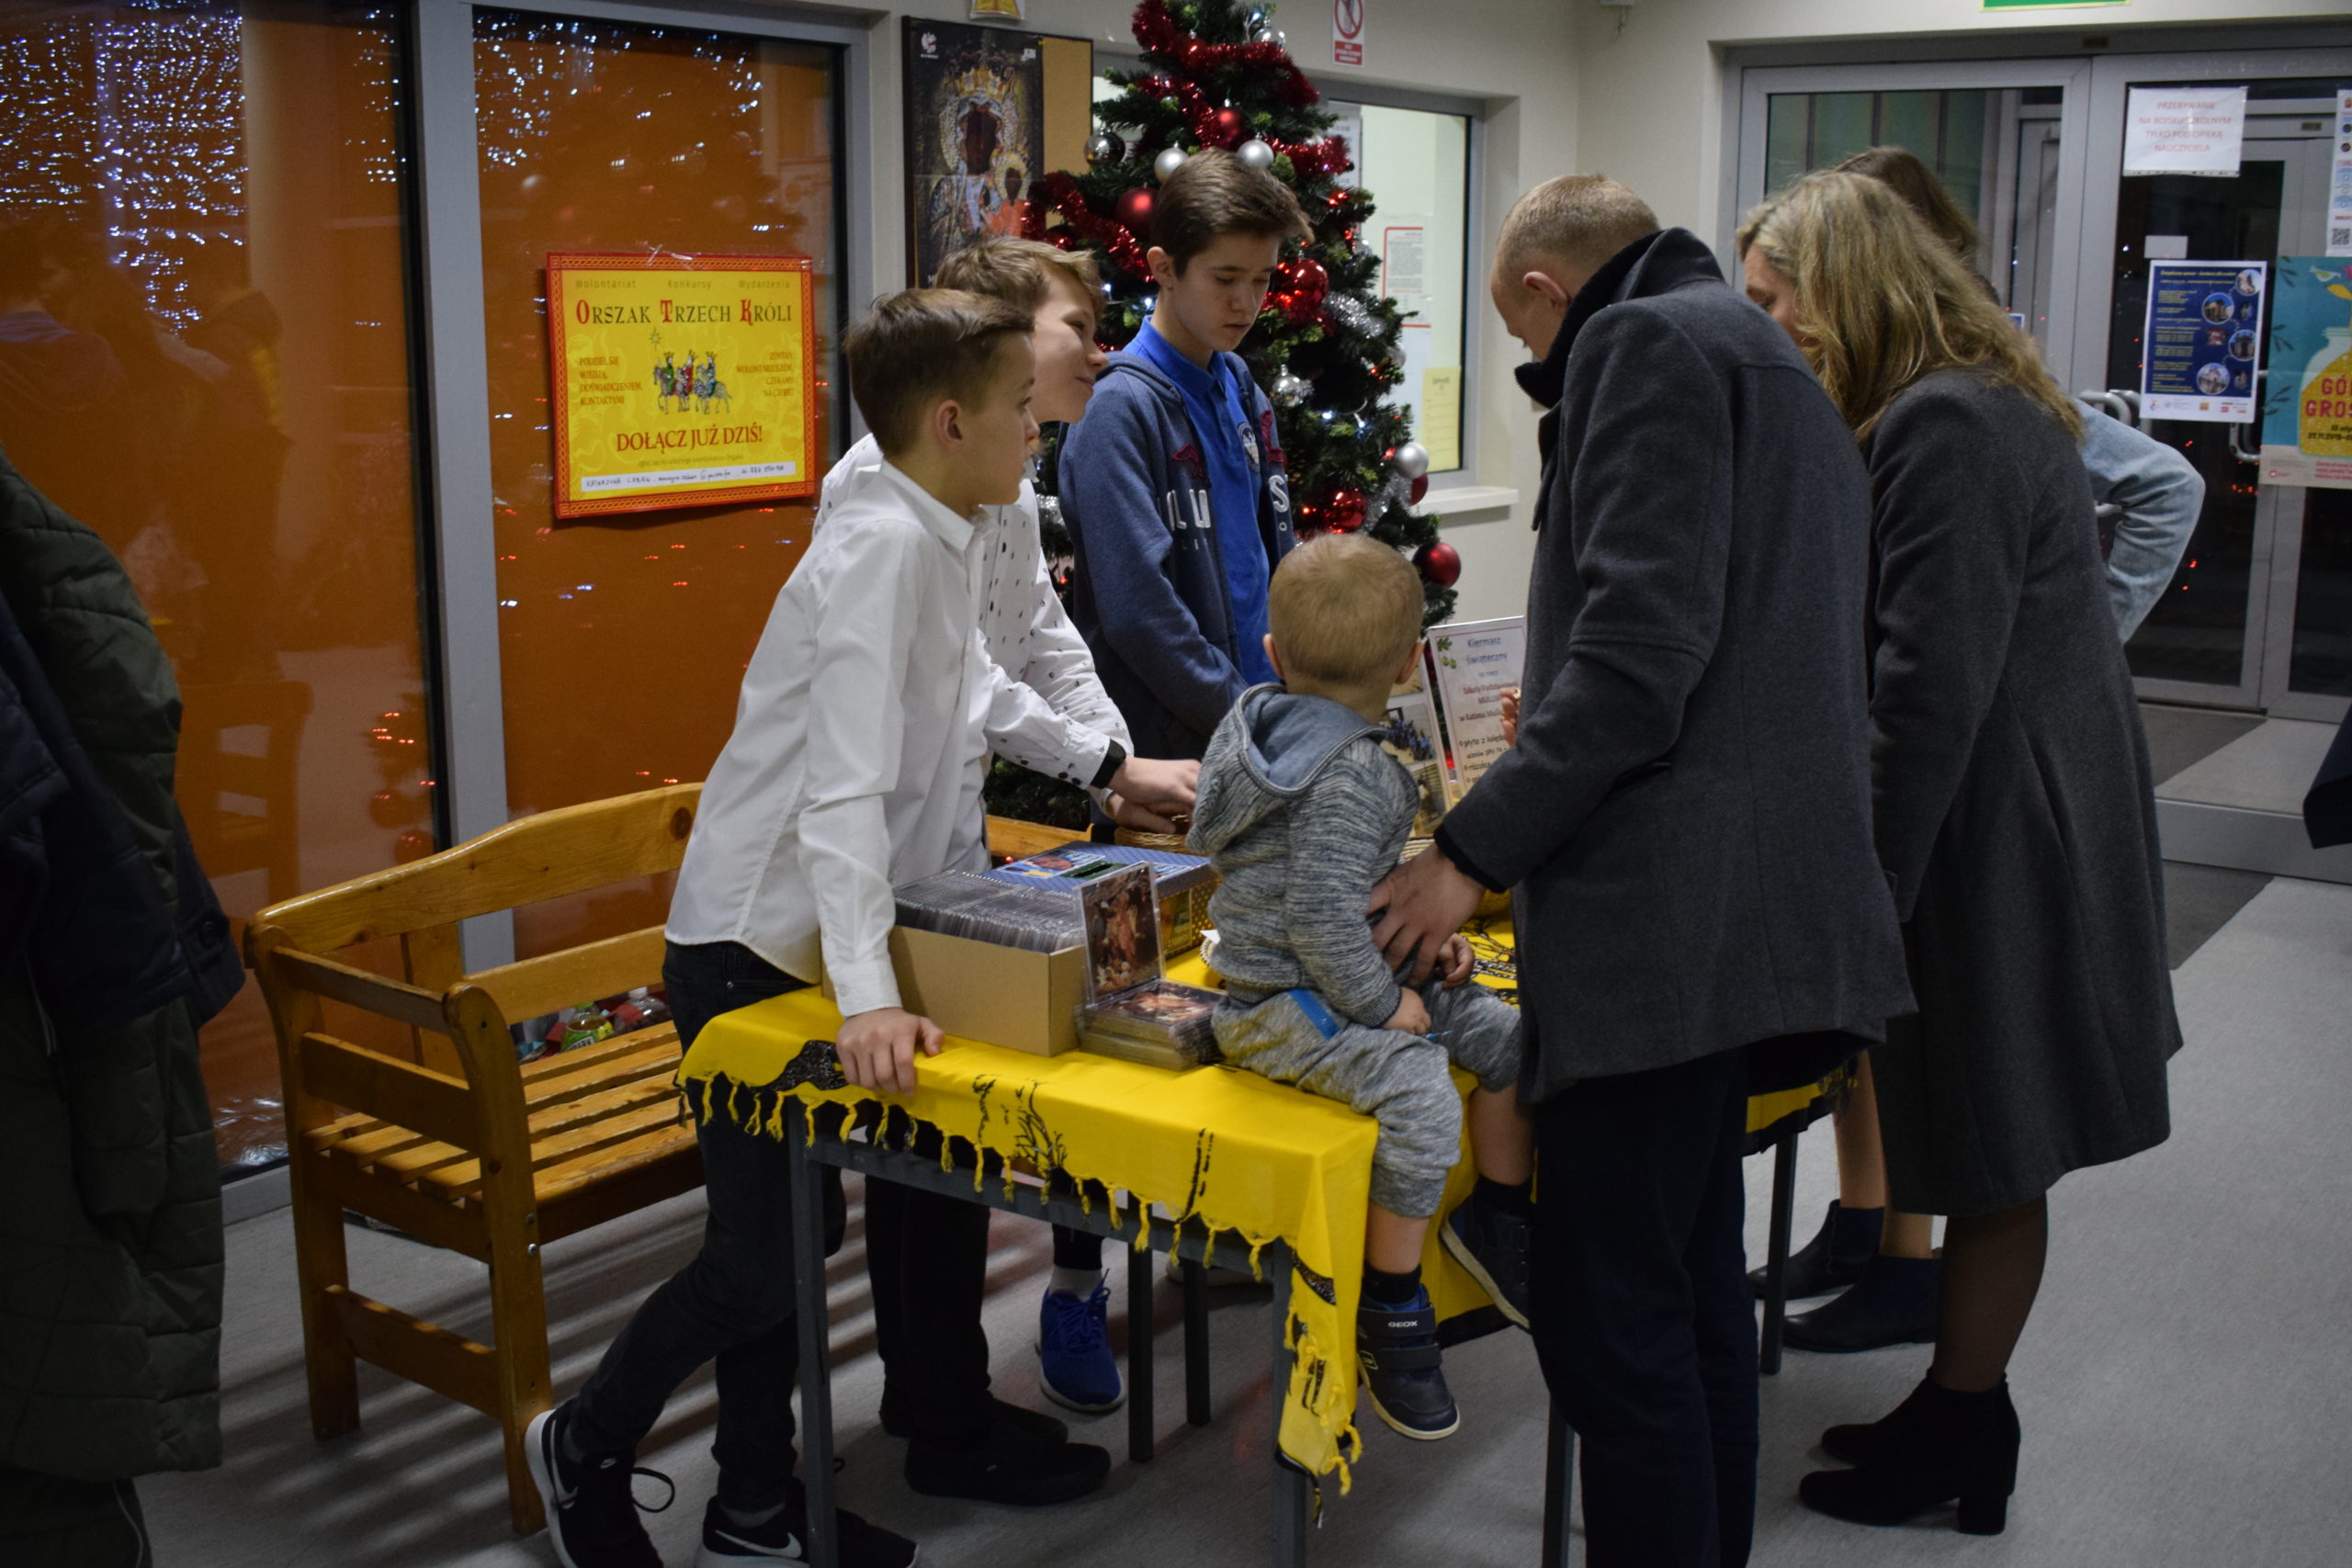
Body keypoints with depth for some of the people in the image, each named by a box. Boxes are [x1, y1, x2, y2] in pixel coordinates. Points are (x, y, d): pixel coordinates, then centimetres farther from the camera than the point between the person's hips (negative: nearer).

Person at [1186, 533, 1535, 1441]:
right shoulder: (1349, 774, -23)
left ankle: (1496, 1220, 27)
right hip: (1284, 1006, -11)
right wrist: (1384, 1005, -19)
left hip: (1340, 978, 11)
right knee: (1422, 1101, -30)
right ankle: (1390, 1314, -13)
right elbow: (1322, 917, -30)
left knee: (1508, 1039, 11)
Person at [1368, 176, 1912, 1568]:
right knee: (1694, 1286, 18)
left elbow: (1643, 642, -17)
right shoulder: (1768, 363, 25)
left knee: (1611, 1320, -6)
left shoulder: (1645, 344, -6)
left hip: (1668, 909, -11)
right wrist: (1563, 731, 31)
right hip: (1748, 908, 11)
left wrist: (1478, 850, -13)